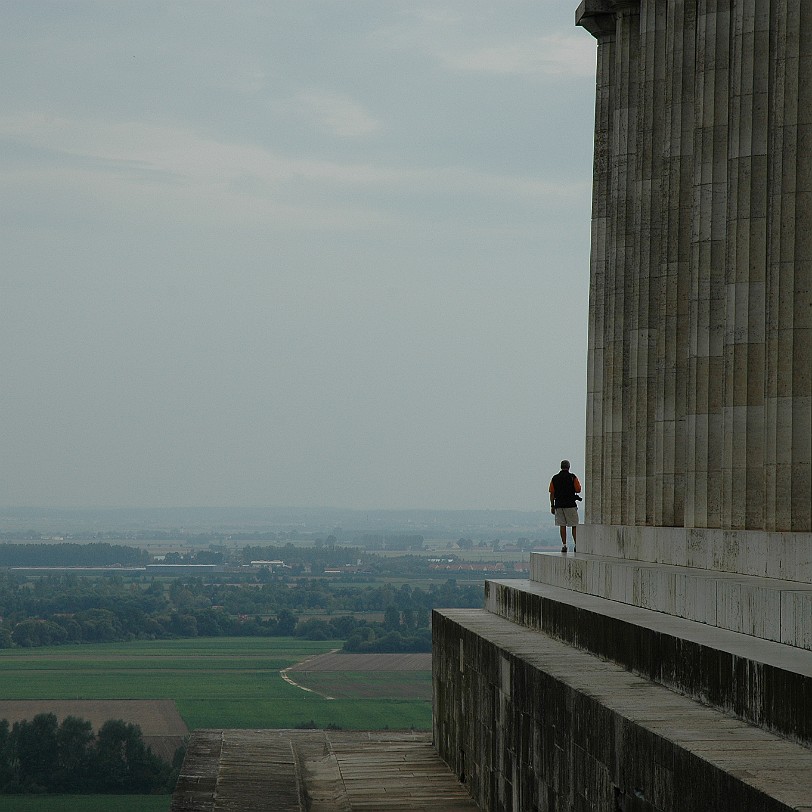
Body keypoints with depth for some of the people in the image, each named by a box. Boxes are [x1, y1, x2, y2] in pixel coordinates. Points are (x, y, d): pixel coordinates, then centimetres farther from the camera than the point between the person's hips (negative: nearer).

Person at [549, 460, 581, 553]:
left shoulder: (554, 478, 5)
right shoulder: (572, 477, -5)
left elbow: (552, 493, 4)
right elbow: (578, 490, -4)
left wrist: (552, 506, 9)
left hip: (559, 505, 3)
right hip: (570, 505, -3)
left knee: (562, 525, 6)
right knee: (574, 525, 3)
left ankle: (564, 545, 0)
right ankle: (576, 544, -5)